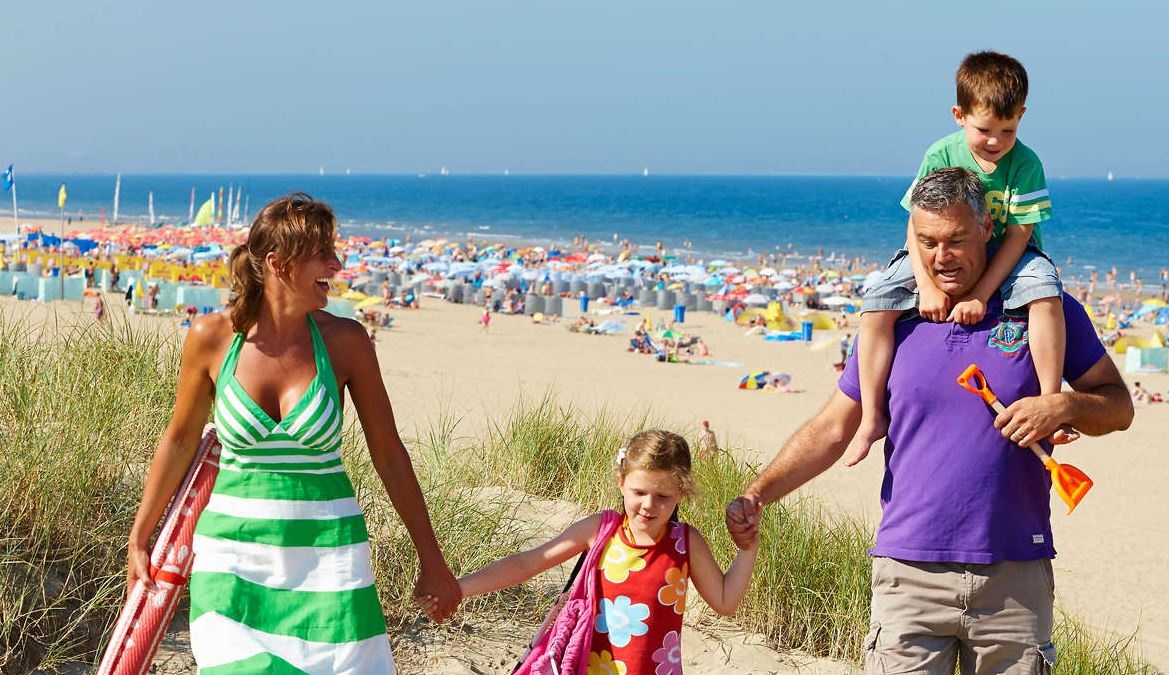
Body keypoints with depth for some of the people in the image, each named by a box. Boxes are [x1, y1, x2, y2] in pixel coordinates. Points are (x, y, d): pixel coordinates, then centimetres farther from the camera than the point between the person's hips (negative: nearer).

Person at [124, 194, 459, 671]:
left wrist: (431, 560, 7)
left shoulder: (345, 341, -5)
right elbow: (180, 440, 9)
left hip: (327, 556, 0)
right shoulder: (212, 337, -5)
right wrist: (139, 538, 15)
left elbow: (388, 454, 3)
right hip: (234, 555, 0)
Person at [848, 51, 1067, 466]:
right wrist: (928, 287, -25)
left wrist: (980, 294, -27)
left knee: (1044, 292, -34)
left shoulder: (1025, 164, -15)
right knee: (877, 303, -20)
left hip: (1004, 260, -1)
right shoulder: (941, 156, -12)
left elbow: (1017, 236, -17)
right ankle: (872, 417, -13)